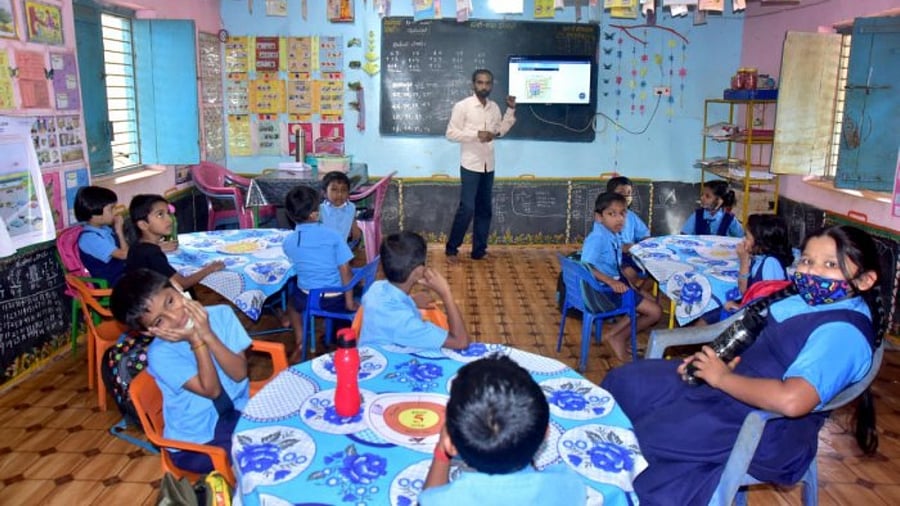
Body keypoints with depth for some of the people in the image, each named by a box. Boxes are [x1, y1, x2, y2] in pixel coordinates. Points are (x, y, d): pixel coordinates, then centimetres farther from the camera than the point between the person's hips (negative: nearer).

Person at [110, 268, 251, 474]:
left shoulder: (220, 315, -7)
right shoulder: (161, 355, -16)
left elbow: (239, 373, -12)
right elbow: (211, 390, -19)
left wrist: (208, 335, -24)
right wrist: (196, 340, -25)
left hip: (238, 411, 5)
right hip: (197, 440, -4)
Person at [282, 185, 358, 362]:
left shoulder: (288, 241, -6)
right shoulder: (333, 236, -15)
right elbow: (345, 270, -14)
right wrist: (350, 301, -5)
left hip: (307, 298, 3)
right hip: (336, 299, -2)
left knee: (292, 295, 36)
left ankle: (300, 344, 32)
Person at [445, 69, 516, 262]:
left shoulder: (494, 107, 8)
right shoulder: (462, 106, -9)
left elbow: (500, 130, 18)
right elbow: (451, 133, -12)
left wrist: (511, 110, 7)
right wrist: (476, 134, -20)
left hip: (488, 166, 6)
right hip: (470, 166, -6)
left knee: (484, 209, 9)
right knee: (467, 208, -10)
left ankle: (479, 250, 19)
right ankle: (451, 248, 5)